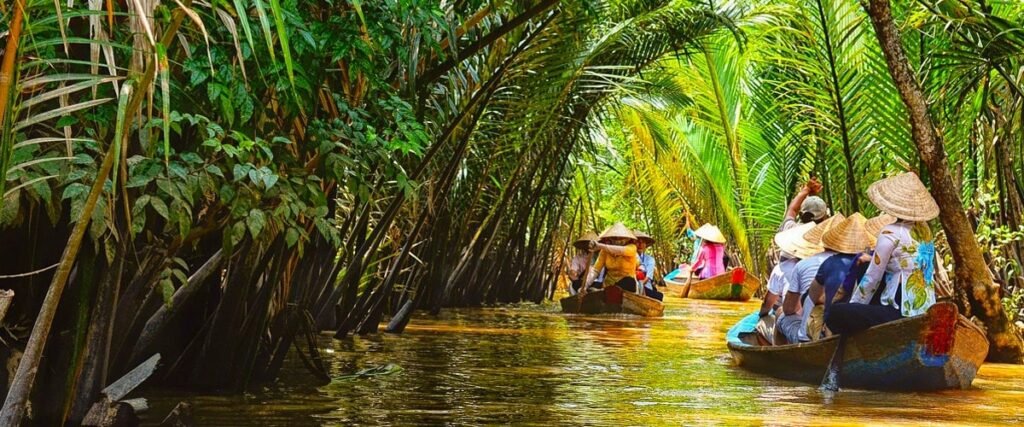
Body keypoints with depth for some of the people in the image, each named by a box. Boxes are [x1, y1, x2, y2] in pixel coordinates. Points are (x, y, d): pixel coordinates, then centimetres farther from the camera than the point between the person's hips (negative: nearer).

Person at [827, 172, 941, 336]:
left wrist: (852, 304, 5)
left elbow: (872, 278, -8)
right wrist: (873, 259, 25)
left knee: (835, 313, -10)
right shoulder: (923, 228, 8)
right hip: (926, 309, 9)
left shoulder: (890, 233, -14)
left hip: (903, 311, -9)